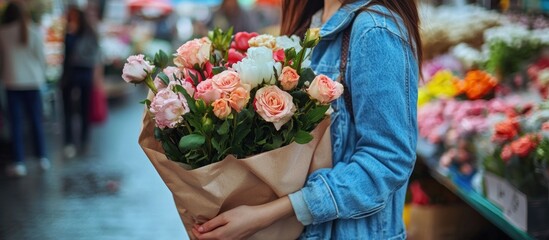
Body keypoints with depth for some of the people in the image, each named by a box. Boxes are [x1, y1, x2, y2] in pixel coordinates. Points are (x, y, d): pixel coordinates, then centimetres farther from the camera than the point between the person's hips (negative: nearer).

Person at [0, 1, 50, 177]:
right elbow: (41, 56, 0)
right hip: (32, 81, 1)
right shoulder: (33, 31, -3)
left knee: (16, 124, 2)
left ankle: (19, 163, 0)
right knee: (36, 121, 12)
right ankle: (43, 159, 17)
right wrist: (41, 76, 12)